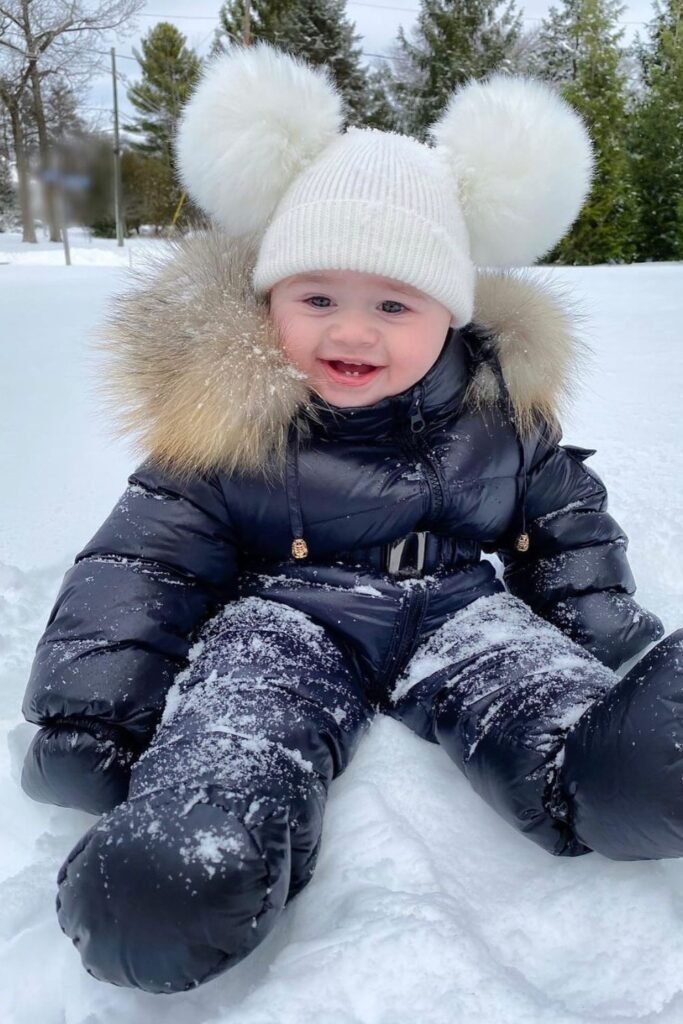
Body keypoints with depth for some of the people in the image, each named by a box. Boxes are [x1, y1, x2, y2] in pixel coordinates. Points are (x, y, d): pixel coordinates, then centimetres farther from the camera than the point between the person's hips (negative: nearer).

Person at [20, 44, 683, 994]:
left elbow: (564, 517, 16)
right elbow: (147, 558, -3)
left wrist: (604, 619, 3)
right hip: (287, 616, -1)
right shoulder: (225, 417, -8)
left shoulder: (499, 404, 1)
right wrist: (88, 706, -11)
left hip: (458, 606, 3)